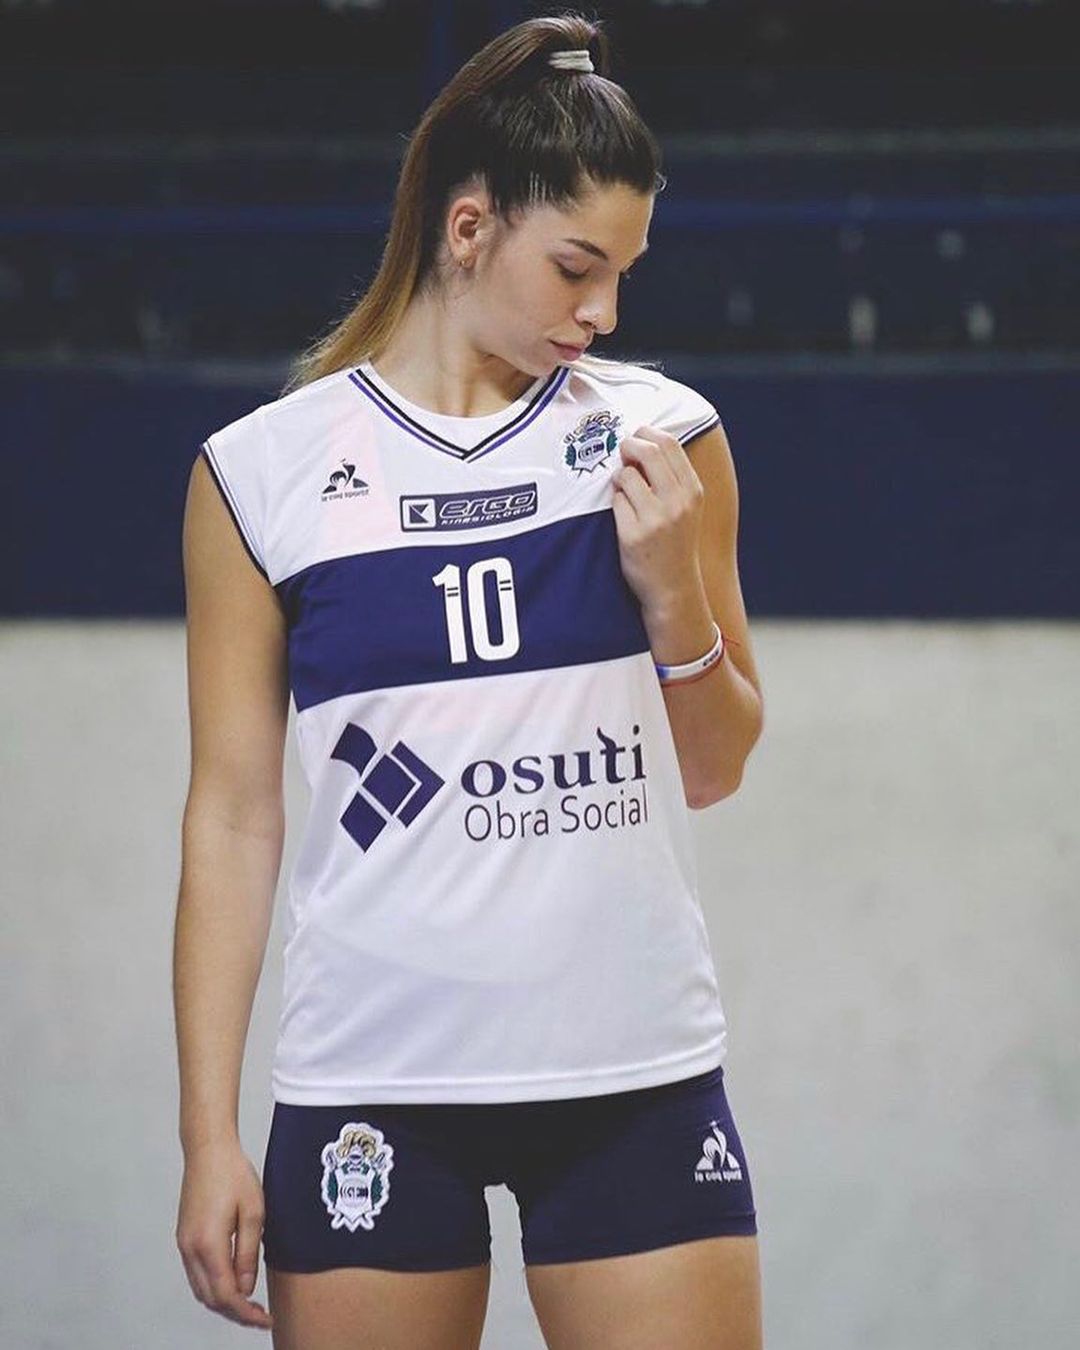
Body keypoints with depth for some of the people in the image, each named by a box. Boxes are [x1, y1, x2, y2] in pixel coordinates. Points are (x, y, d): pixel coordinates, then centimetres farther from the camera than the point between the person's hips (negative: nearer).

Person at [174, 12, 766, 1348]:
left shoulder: (660, 434, 6)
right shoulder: (264, 472, 1)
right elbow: (232, 813, 2)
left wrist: (675, 597, -6)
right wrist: (209, 1134, -3)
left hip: (639, 1079, 1)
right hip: (374, 1095, -1)